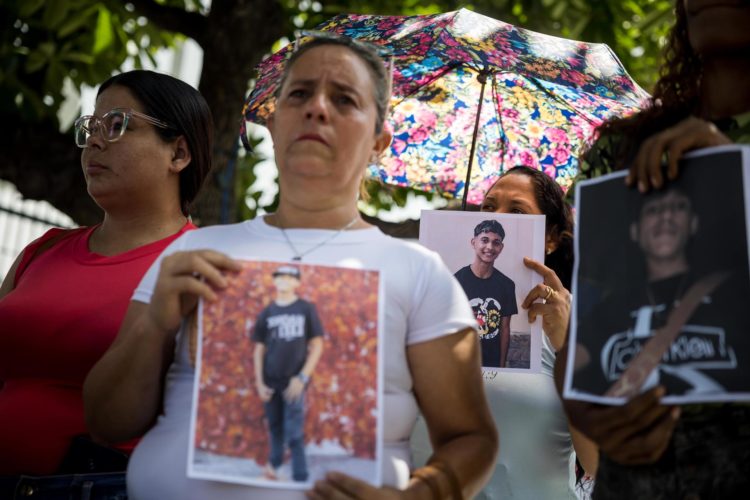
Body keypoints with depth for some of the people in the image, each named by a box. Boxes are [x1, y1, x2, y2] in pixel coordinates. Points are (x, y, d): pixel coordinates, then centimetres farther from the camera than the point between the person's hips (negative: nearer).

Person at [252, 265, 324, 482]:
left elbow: (317, 346, -3)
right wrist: (259, 383, 2)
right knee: (274, 427, 13)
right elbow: (259, 349, 8)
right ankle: (274, 463, 35)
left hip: (294, 380, -3)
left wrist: (302, 377, -11)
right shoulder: (266, 313, 5)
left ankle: (300, 477, 0)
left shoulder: (307, 309, -2)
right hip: (271, 381, 3)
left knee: (294, 432, -7)